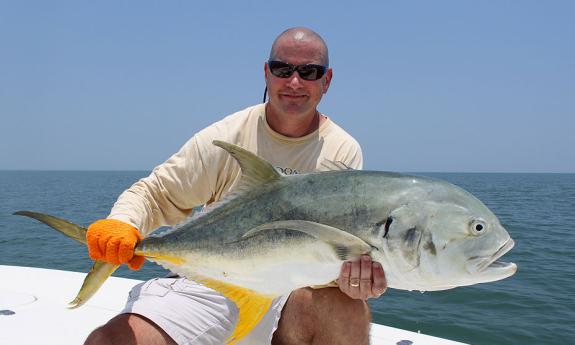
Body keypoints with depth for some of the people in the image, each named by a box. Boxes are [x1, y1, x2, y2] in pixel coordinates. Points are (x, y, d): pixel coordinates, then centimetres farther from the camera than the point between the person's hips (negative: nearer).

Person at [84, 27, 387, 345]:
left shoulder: (343, 152, -1)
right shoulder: (225, 138, -4)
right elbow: (156, 193, 0)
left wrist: (356, 272, -30)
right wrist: (122, 223, -23)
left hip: (290, 291, 1)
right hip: (210, 284, 0)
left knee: (350, 309, -32)